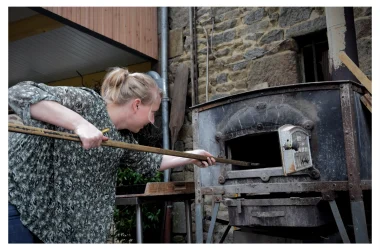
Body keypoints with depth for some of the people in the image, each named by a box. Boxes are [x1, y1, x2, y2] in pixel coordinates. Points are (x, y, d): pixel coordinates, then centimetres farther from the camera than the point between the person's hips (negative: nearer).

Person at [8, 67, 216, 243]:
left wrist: (190, 157, 26)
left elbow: (150, 162, 22)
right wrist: (79, 123, -42)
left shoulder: (123, 140, 5)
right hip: (17, 201, -8)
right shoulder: (85, 101, -20)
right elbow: (19, 94, -31)